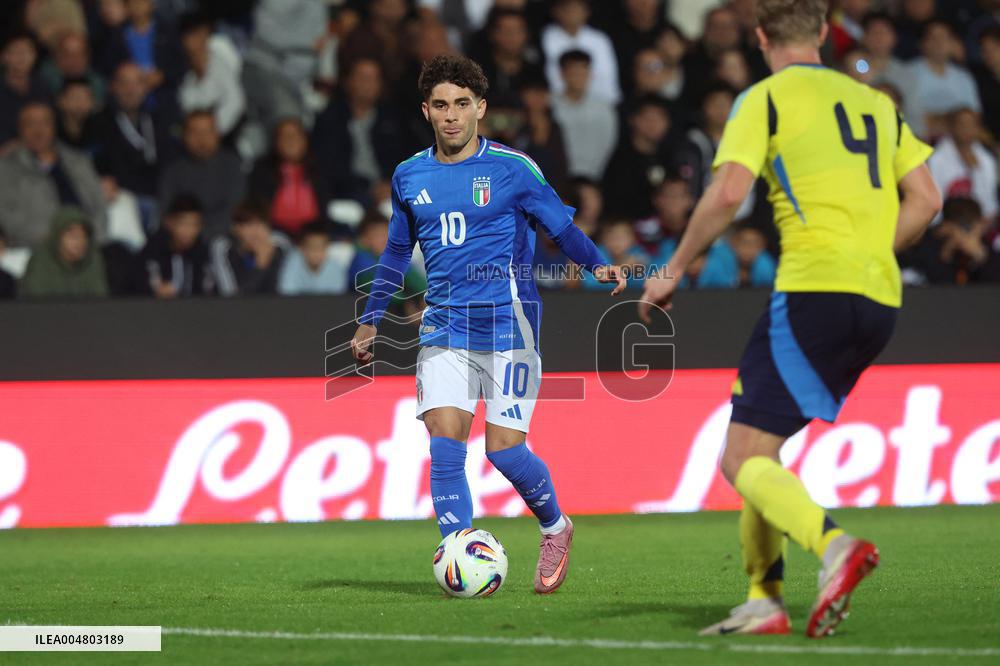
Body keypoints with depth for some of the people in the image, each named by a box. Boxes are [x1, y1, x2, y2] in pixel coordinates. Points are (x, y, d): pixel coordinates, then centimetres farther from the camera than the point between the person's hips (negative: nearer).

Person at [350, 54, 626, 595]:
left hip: (507, 324, -3)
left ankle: (555, 527, 23)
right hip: (444, 327, 3)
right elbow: (396, 251, 23)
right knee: (444, 442, -13)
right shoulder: (409, 177, 9)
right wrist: (371, 318, 19)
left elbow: (562, 227, 3)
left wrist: (598, 266, -16)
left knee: (504, 449, -7)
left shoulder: (512, 169, -3)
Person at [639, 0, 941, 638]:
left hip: (815, 290, -7)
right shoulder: (875, 101, 21)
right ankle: (764, 602, 10)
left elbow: (728, 193, -11)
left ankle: (834, 544, -35)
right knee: (760, 450, 18)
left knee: (742, 460, -10)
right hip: (879, 300, 7)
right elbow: (926, 198, 16)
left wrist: (674, 269, -1)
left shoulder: (768, 98, 2)